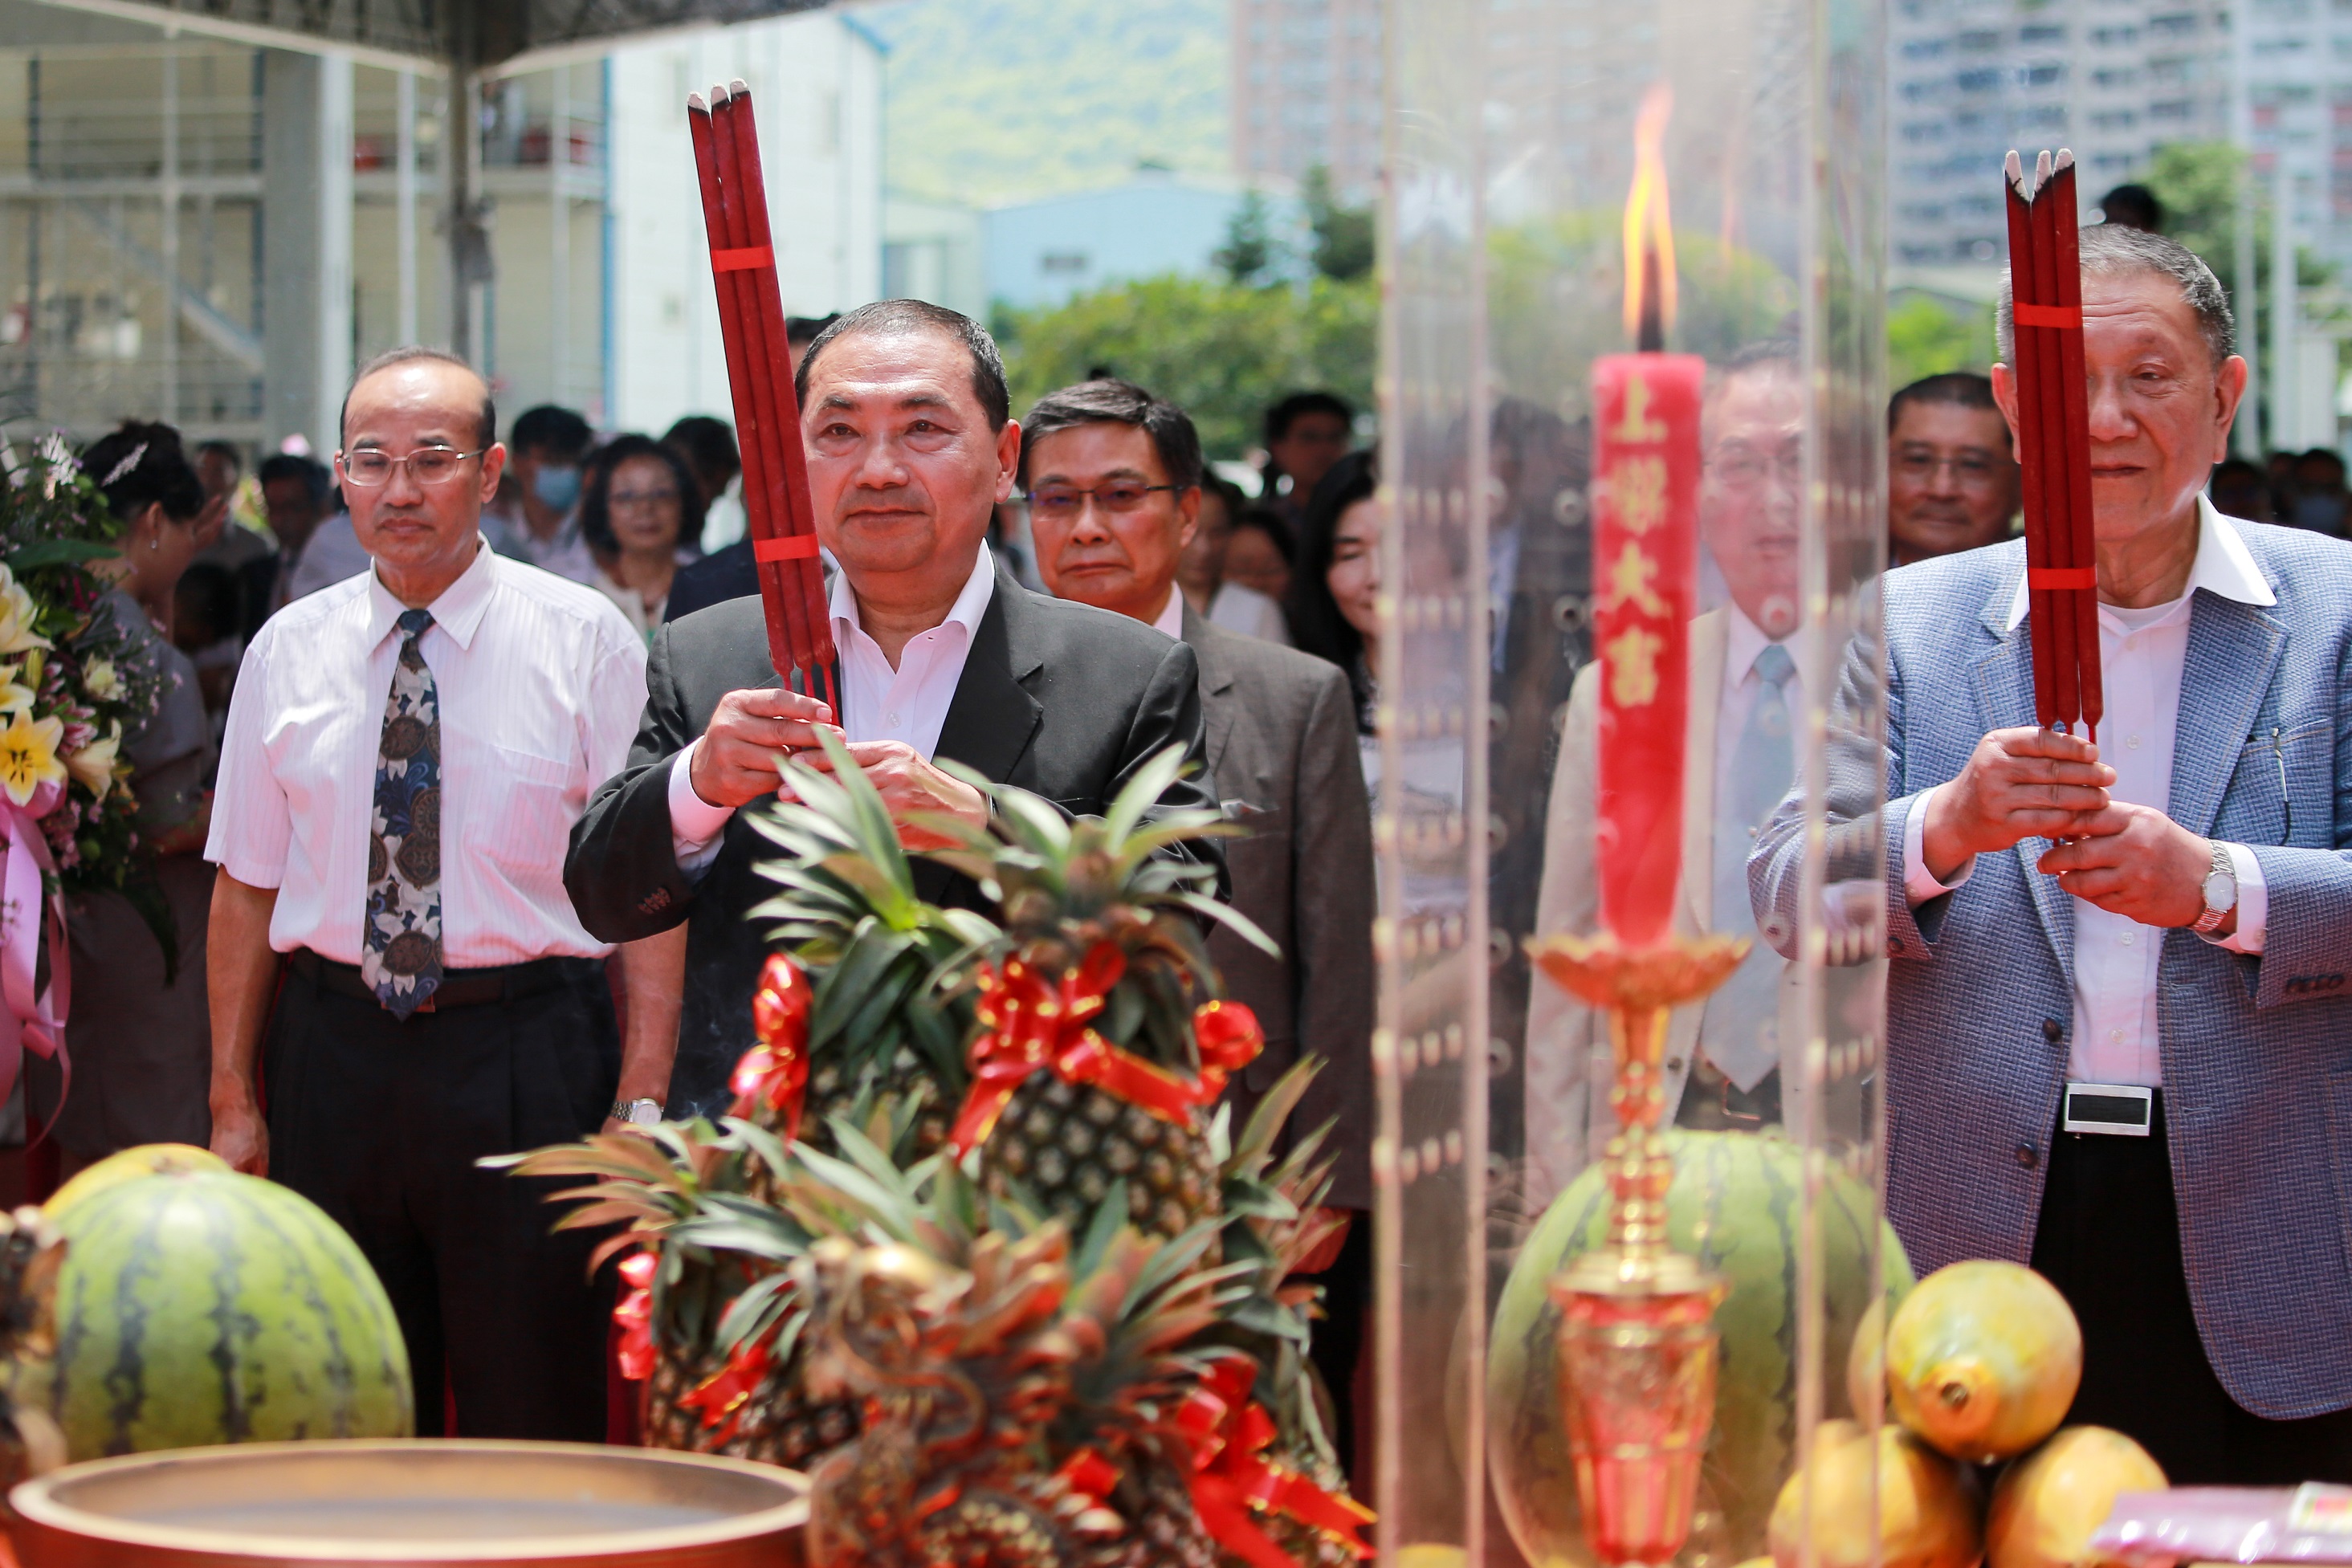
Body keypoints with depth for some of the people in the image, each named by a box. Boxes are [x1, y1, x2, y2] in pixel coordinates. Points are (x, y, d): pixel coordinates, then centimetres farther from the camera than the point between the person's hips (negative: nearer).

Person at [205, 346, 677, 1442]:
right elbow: (247, 885, 11)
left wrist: (643, 1100, -14)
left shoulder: (587, 641, -3)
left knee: (535, 1417, 1)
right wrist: (233, 1097, 8)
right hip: (334, 1053, 3)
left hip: (529, 1062, -3)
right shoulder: (289, 651, 8)